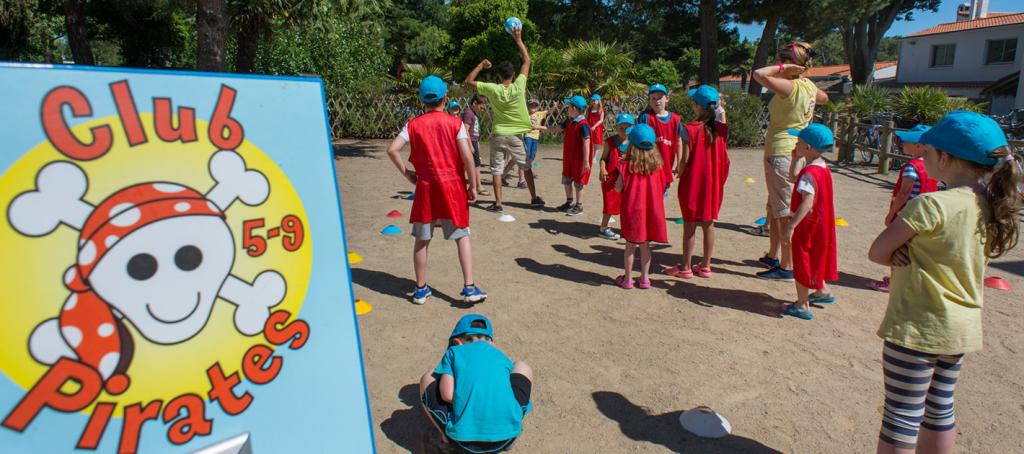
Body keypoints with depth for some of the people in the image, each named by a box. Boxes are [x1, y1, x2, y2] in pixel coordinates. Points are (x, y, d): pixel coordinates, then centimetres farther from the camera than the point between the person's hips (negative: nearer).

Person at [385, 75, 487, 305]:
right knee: (462, 237, 7)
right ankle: (469, 288, 3)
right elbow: (467, 157, -11)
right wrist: (472, 186, -3)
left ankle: (421, 289, 20)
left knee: (422, 239, 12)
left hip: (425, 187, 2)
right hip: (453, 187, -1)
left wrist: (406, 173, 4)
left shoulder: (414, 124, 0)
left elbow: (392, 150, -9)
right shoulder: (455, 123, -4)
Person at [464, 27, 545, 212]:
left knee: (496, 169, 5)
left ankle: (498, 203, 2)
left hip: (498, 135, 0)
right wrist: (518, 39, 7)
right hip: (515, 135, 1)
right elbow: (527, 60, 1)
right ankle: (534, 198, 17)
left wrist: (480, 65, 6)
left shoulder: (493, 89, -11)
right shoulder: (519, 86, -11)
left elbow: (468, 81, 0)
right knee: (526, 166, 14)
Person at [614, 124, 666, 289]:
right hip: (651, 211, 3)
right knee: (645, 244, 12)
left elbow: (618, 188, -11)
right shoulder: (657, 164, -1)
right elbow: (662, 187, 5)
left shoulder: (627, 165, -11)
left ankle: (627, 279, 15)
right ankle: (644, 278, 19)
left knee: (631, 245, 7)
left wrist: (620, 173, 3)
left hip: (632, 210, -3)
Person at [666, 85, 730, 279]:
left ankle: (686, 267, 13)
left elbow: (685, 160, -16)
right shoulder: (720, 128, -2)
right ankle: (706, 265, 22)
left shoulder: (690, 129, -15)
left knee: (690, 225, 4)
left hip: (693, 183, -4)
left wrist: (679, 175, 4)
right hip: (713, 184, 5)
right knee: (708, 225, 12)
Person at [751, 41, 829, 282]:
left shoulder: (790, 86, -18)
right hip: (795, 152, 9)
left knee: (785, 213, -3)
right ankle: (773, 257, 33)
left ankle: (787, 268, 4)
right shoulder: (809, 86, 8)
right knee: (774, 209, 20)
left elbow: (759, 74, -31)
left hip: (781, 154, -9)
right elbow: (824, 98, 31)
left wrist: (782, 69, -14)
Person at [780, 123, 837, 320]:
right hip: (821, 223, 9)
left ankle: (803, 305, 10)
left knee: (802, 261, 1)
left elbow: (808, 202, -37)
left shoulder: (809, 173, -26)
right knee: (813, 258, 26)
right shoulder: (823, 167, 4)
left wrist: (791, 226, -41)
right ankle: (822, 291, 43)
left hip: (808, 225, -9)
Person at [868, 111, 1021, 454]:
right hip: (963, 326, 8)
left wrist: (903, 257, -3)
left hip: (917, 326, -8)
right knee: (940, 410, 21)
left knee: (901, 417, 5)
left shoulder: (932, 204, -22)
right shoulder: (992, 206, 2)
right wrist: (916, 254, -8)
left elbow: (877, 252, -18)